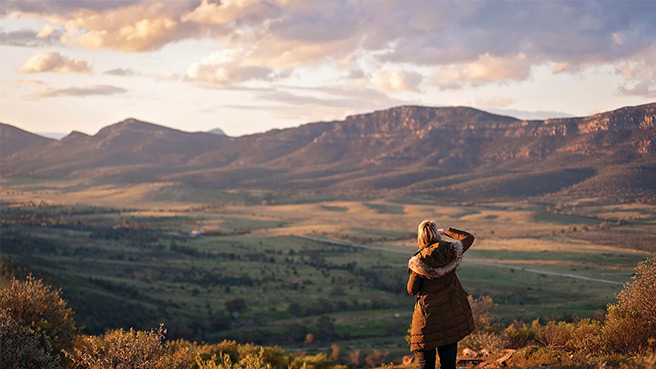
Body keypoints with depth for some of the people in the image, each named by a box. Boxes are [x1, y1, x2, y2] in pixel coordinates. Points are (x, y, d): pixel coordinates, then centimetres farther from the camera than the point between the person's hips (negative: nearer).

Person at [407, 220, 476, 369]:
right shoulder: (451, 251, -6)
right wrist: (447, 231, 23)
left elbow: (411, 290, -5)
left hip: (428, 314, -3)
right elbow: (468, 237, 14)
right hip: (452, 313, 3)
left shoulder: (419, 262, -15)